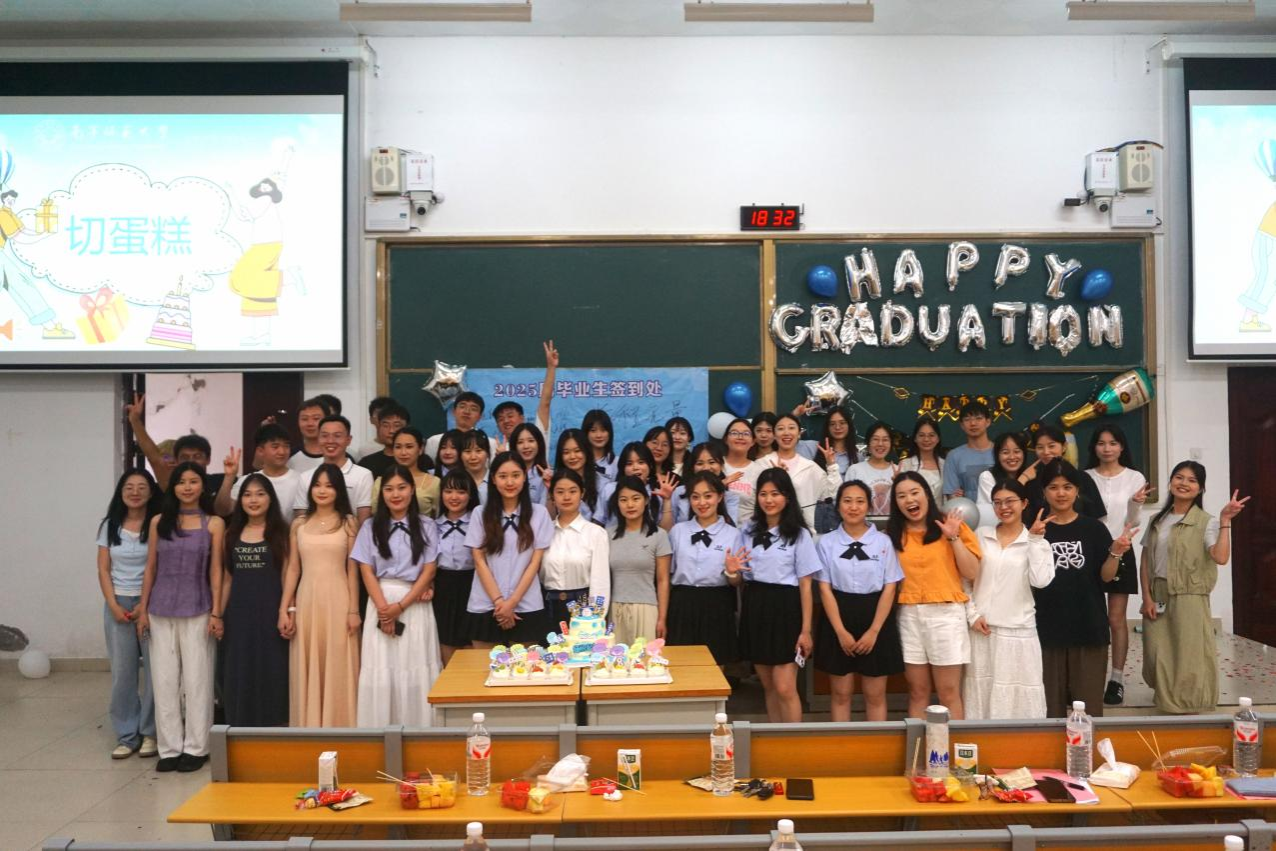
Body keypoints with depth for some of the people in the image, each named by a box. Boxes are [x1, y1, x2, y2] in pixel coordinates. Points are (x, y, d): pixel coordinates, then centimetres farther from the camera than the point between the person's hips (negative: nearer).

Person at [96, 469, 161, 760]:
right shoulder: (109, 526, 8)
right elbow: (103, 570, 7)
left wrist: (146, 605, -12)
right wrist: (114, 605, -4)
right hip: (118, 603, 3)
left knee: (154, 669, -4)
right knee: (122, 671, 4)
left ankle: (150, 733, 8)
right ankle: (126, 735, 14)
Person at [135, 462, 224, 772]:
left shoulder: (214, 523, 0)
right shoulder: (158, 522, 6)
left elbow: (215, 570, -1)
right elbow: (150, 568, 9)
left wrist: (216, 613, -5)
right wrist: (143, 610, 5)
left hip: (196, 611, -2)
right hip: (161, 610, 2)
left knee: (196, 680, 2)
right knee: (164, 680, 6)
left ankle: (196, 747, 12)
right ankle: (170, 748, 15)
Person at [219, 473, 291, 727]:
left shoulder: (281, 532, -1)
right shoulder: (232, 533, 11)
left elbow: (287, 576, -4)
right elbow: (227, 578, 12)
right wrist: (218, 615, 8)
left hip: (270, 612, -4)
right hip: (238, 614, 4)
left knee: (271, 676, 0)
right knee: (239, 677, 7)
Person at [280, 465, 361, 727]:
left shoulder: (348, 523, 2)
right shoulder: (299, 524, 8)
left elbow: (353, 570, 0)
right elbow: (293, 569, 8)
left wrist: (354, 610, -5)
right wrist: (284, 609, 2)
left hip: (337, 601, -2)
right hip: (306, 602, 2)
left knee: (337, 669, 1)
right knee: (306, 671, 6)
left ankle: (337, 728, 10)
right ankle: (308, 727, 16)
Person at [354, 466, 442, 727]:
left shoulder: (426, 526, 5)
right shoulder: (371, 527, 7)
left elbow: (429, 571, -1)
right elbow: (367, 572, 2)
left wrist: (400, 606, -11)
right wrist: (384, 608, -11)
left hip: (415, 603, -1)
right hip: (380, 602, 1)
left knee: (415, 668, -2)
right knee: (380, 670, -1)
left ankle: (416, 728, 7)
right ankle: (380, 727, 9)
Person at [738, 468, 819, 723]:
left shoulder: (799, 535, -4)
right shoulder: (749, 531, 9)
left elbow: (805, 586, -5)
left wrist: (806, 630, -8)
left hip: (785, 608, -5)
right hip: (754, 607, 5)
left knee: (785, 688, -8)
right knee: (768, 686, 11)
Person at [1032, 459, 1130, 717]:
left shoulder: (1093, 529, 3)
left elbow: (1105, 576, 2)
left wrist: (1115, 552, -16)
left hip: (1088, 626, 0)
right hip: (1048, 627, 0)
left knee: (1089, 701, 3)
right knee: (1051, 701, 5)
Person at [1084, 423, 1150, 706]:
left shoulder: (1135, 478, 2)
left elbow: (1132, 523, 1)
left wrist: (1136, 504, -18)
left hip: (1120, 551, -1)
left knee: (1116, 619, 2)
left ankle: (1117, 679, 9)